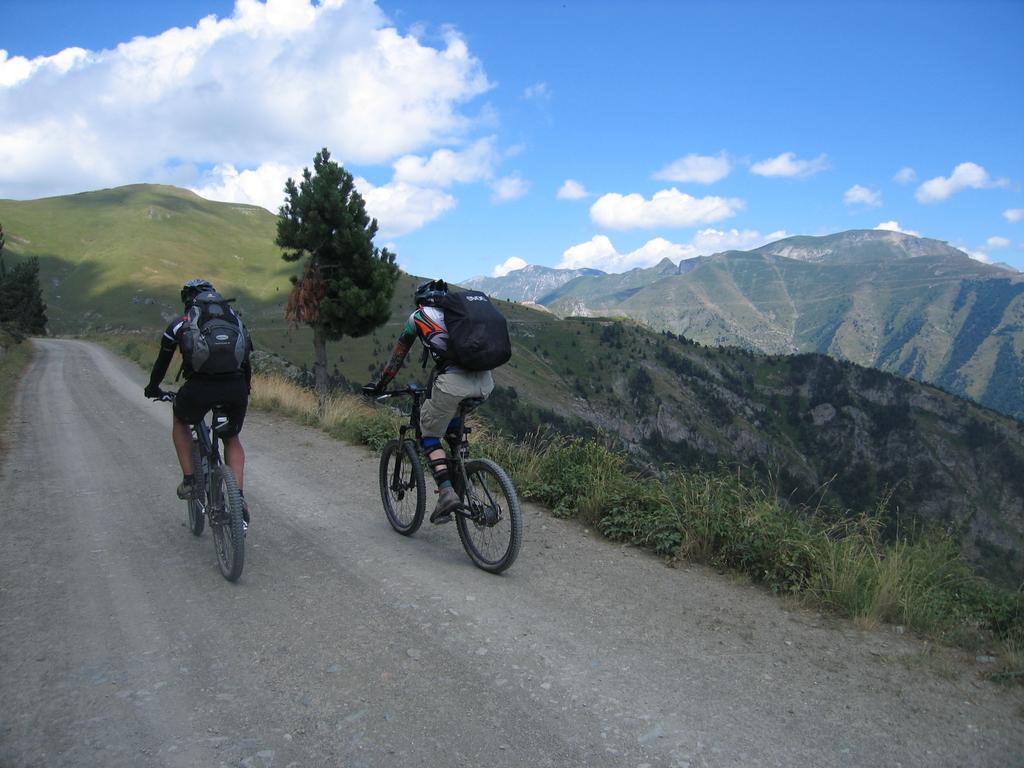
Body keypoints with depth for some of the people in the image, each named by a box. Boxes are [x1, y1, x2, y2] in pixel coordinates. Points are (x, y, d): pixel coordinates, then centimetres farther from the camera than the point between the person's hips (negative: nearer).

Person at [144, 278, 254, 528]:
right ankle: (239, 499, 10)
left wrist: (153, 388, 45)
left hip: (199, 387, -2)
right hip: (236, 388, 2)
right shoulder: (234, 317, 22)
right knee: (232, 438, 25)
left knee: (180, 420, 32)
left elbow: (162, 361, 27)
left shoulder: (179, 324, 17)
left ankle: (189, 480, 25)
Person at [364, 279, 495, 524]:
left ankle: (447, 491, -5)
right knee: (452, 409, 35)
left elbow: (397, 356, 27)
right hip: (485, 381, 5)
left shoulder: (417, 317, 20)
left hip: (453, 380, -5)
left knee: (430, 435, 12)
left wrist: (379, 384, 39)